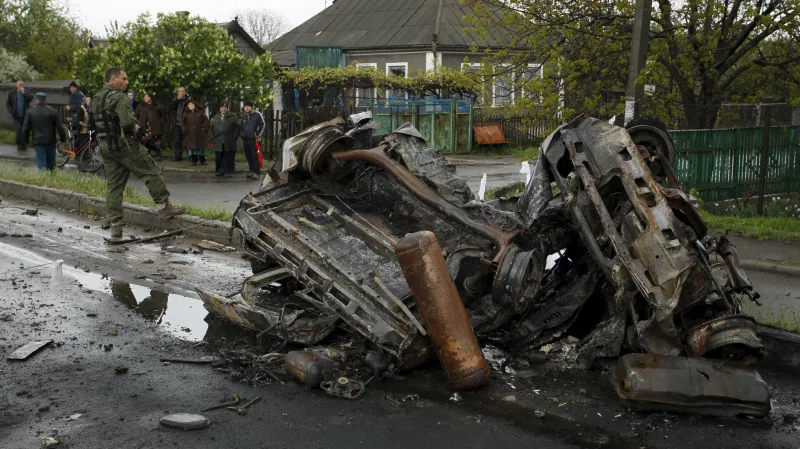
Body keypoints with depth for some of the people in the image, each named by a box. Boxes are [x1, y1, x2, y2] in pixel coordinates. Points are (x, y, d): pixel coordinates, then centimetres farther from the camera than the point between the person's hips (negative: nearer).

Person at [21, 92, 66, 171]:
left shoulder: (30, 112, 1)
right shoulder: (52, 111, -1)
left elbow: (25, 128, 3)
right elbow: (60, 127, -2)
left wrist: (26, 139, 16)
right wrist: (63, 138, 9)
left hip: (38, 141, -1)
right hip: (50, 141, 1)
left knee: (41, 162, -2)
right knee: (51, 163, 13)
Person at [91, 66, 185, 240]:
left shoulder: (96, 99, 14)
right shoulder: (118, 97, -14)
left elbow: (94, 123, 21)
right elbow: (127, 122, -26)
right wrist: (135, 128, -4)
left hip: (104, 146, 8)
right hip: (124, 145, -8)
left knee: (113, 185, 8)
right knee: (152, 172, 3)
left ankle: (115, 226, 7)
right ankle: (164, 206, 5)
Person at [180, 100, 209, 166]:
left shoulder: (200, 112, 6)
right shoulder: (186, 114, 8)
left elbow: (206, 120, 5)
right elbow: (182, 122, 10)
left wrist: (204, 128, -7)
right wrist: (185, 130, -2)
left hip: (200, 133, 0)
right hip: (190, 134, 0)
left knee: (201, 147, 4)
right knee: (192, 147, 0)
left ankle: (202, 161, 12)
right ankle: (194, 161, 7)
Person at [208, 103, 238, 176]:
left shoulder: (232, 117, 6)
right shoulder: (215, 118, 16)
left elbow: (236, 128, 2)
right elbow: (211, 129, 19)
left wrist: (234, 137, -6)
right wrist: (212, 138, 7)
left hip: (229, 142, -3)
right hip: (218, 143, 3)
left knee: (229, 158, -2)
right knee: (219, 158, 3)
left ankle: (229, 172, 4)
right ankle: (220, 171, 10)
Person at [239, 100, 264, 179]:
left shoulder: (257, 114, -2)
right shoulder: (243, 116, 17)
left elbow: (262, 125, -2)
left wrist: (258, 135, -7)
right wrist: (241, 135, 16)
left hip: (254, 140, -6)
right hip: (245, 140, 6)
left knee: (255, 157, -9)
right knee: (248, 157, 10)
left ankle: (257, 172, -7)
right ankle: (251, 171, 19)